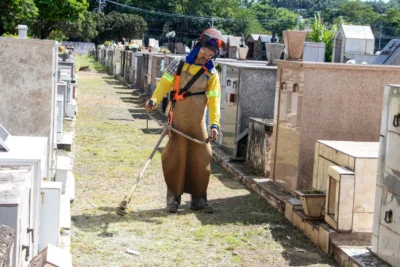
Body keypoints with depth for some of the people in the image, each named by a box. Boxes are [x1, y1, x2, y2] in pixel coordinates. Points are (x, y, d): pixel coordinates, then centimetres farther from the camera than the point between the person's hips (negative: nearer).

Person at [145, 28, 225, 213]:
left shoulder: (212, 75, 5)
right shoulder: (179, 65, 2)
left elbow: (214, 100, -4)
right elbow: (165, 84, -3)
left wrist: (214, 123, -16)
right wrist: (154, 100, -22)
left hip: (198, 124, 2)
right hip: (178, 122, -2)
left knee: (201, 158, 3)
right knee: (175, 157, -2)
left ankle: (198, 199, 16)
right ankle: (173, 198, 10)